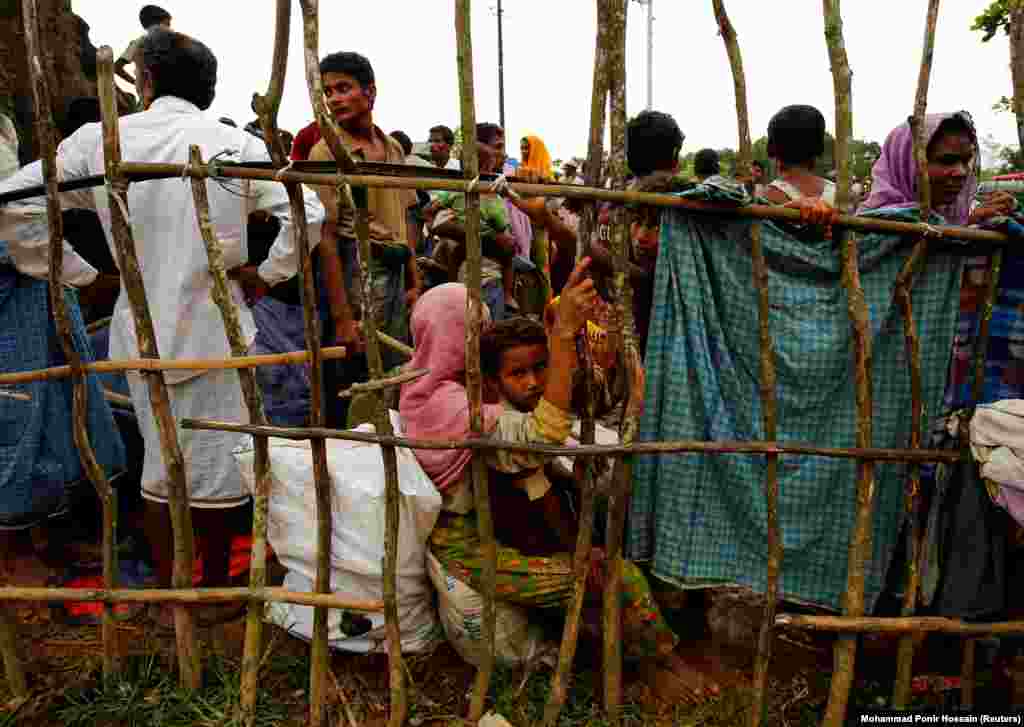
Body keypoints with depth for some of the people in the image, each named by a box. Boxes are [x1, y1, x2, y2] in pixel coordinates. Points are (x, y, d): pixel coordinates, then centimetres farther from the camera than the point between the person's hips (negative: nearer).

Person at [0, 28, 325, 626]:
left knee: (159, 462, 18)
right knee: (216, 463, 11)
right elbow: (308, 213, -15)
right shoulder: (235, 145, -8)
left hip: (141, 328, 3)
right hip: (214, 329, -3)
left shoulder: (99, 140, -2)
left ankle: (168, 599, 30)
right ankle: (216, 593, 27)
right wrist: (266, 275, -4)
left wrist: (75, 271, 6)